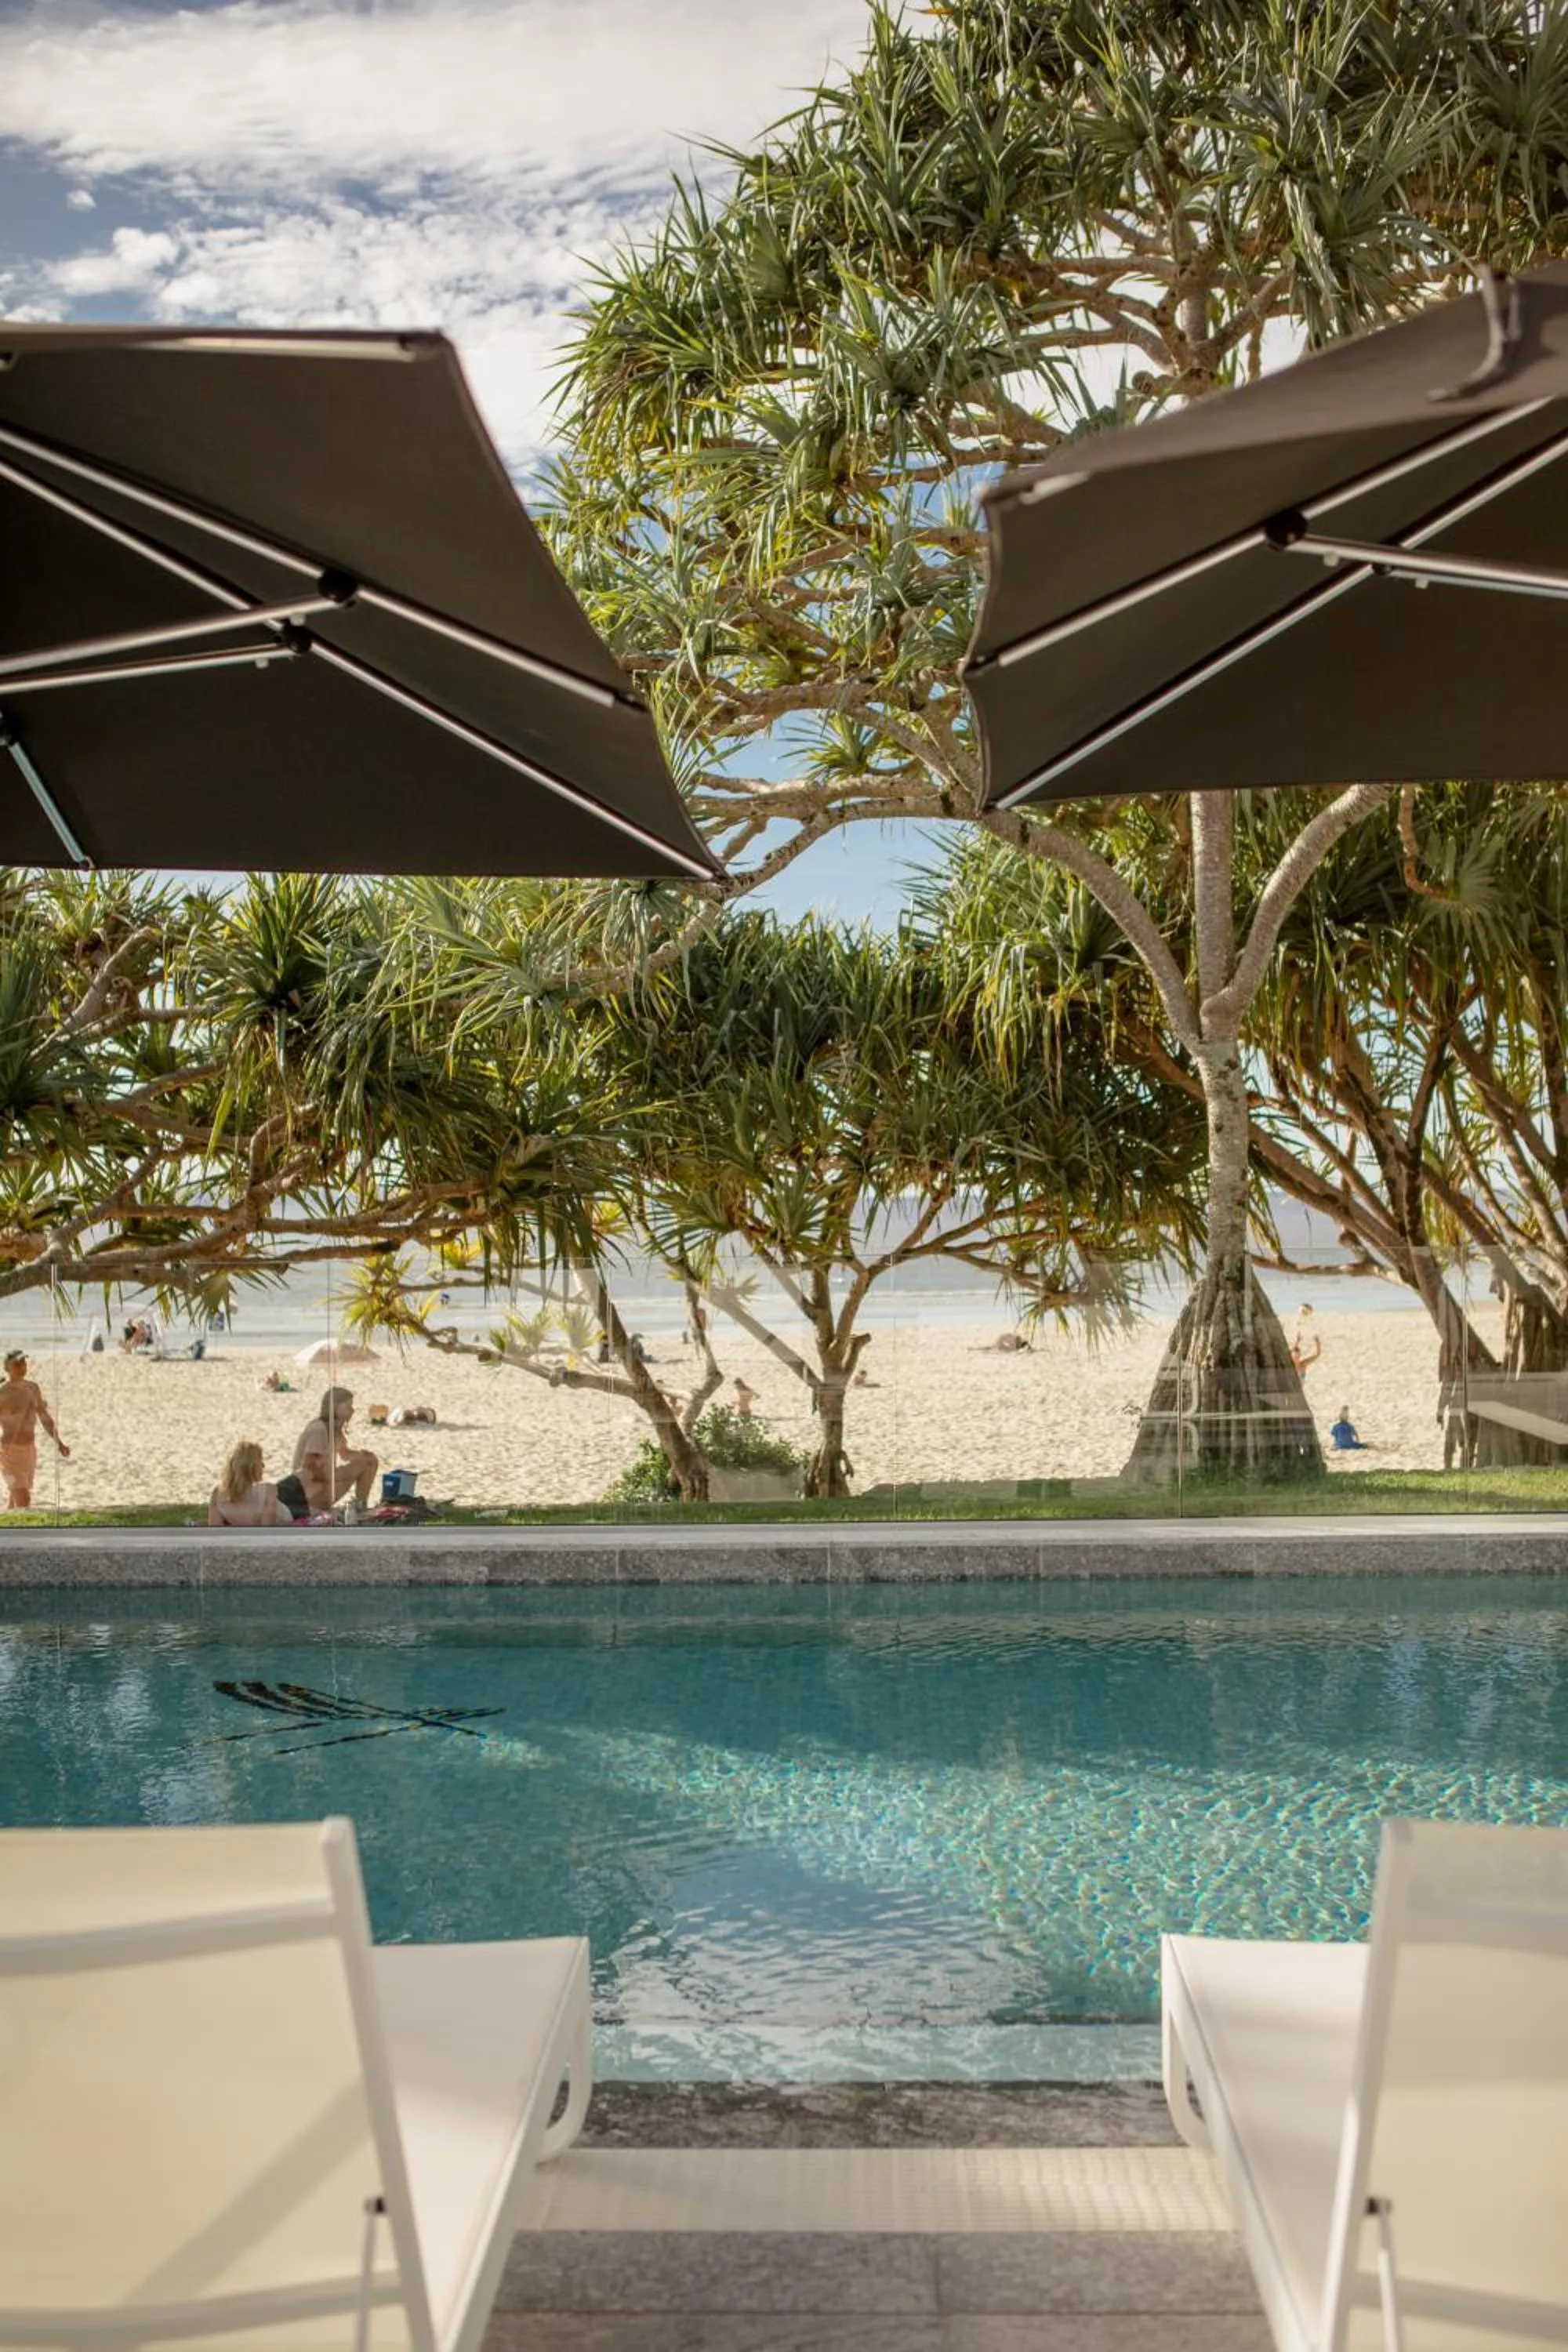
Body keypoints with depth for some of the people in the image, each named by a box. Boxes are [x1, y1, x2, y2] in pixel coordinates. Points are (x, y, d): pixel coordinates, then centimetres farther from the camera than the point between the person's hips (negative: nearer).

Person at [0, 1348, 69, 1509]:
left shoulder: (33, 1388, 6)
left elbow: (45, 1419, 11)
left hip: (30, 1450, 7)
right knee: (23, 1502, -15)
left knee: (15, 1502, 16)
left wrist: (59, 1444, 2)